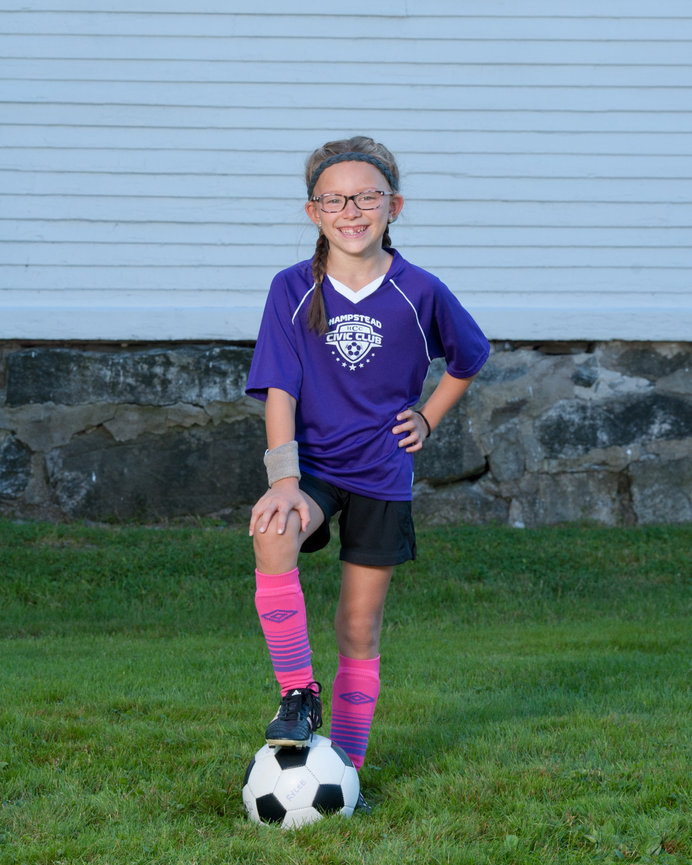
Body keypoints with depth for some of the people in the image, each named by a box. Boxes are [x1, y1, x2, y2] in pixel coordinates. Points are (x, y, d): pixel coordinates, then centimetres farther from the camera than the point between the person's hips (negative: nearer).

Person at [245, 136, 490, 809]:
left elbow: (470, 357, 14)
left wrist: (427, 419, 5)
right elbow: (278, 390, -12)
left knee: (360, 629, 4)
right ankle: (297, 695, -17)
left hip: (381, 474, 1)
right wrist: (284, 479, -23)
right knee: (272, 538, -33)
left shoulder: (419, 293, -6)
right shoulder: (293, 291, -7)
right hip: (312, 463, -1)